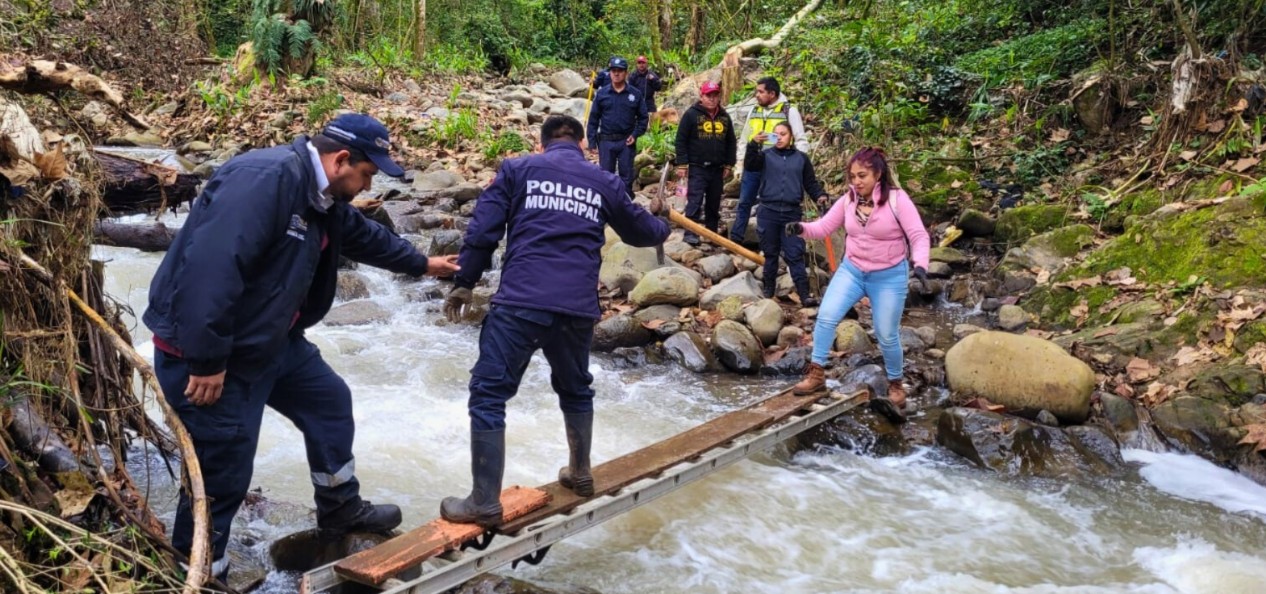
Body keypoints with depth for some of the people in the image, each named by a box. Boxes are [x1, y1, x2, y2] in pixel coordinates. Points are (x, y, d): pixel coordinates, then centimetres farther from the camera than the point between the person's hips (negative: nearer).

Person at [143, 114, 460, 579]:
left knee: (330, 403, 21)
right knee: (222, 475, -3)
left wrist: (421, 264, 40)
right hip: (205, 352, -10)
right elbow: (211, 267, -34)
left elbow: (365, 236, 28)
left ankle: (340, 508, 40)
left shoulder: (322, 199, 6)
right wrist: (206, 361, -31)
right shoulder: (265, 178, -27)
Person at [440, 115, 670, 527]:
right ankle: (580, 474, 40)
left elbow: (484, 229, 2)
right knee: (575, 390, 26)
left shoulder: (518, 169, 11)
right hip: (578, 308, 4)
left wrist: (463, 283, 10)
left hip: (520, 302, -3)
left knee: (489, 394, 2)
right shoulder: (605, 183, 19)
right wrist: (659, 222, 57)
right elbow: (641, 232, 34)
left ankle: (485, 503, 0)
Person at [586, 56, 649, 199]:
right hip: (606, 141, 0)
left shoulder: (635, 94, 0)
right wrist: (592, 142, -1)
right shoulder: (602, 94, 1)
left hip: (626, 142, 0)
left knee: (626, 176, 6)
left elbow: (642, 117, 6)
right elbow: (593, 119, 3)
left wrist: (636, 134, -8)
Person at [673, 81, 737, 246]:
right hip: (697, 168, -5)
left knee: (714, 204, 11)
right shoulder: (691, 114, -4)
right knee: (695, 201, -10)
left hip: (717, 169, 5)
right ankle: (690, 233, -7)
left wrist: (728, 165, 10)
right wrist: (682, 164, -10)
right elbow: (681, 140, -6)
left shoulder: (724, 117, 11)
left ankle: (712, 233, 20)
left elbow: (731, 142, 16)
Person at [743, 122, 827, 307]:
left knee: (795, 254, -2)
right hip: (768, 211, 0)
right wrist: (754, 145, -27)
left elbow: (810, 182, 12)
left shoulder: (801, 158, 9)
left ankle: (804, 293, -4)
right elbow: (749, 165, -13)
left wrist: (820, 195, -6)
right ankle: (769, 288, 20)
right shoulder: (766, 155, 5)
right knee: (770, 252, 9)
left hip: (792, 213, 0)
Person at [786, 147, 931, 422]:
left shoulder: (896, 199, -17)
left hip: (889, 277, -3)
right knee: (826, 316, -14)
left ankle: (896, 386, 28)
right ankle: (816, 374, 0)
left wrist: (920, 264, -36)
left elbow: (919, 235, -20)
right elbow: (823, 227, -3)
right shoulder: (848, 200, -4)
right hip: (851, 270, 4)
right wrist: (802, 228, -24)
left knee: (887, 335, 5)